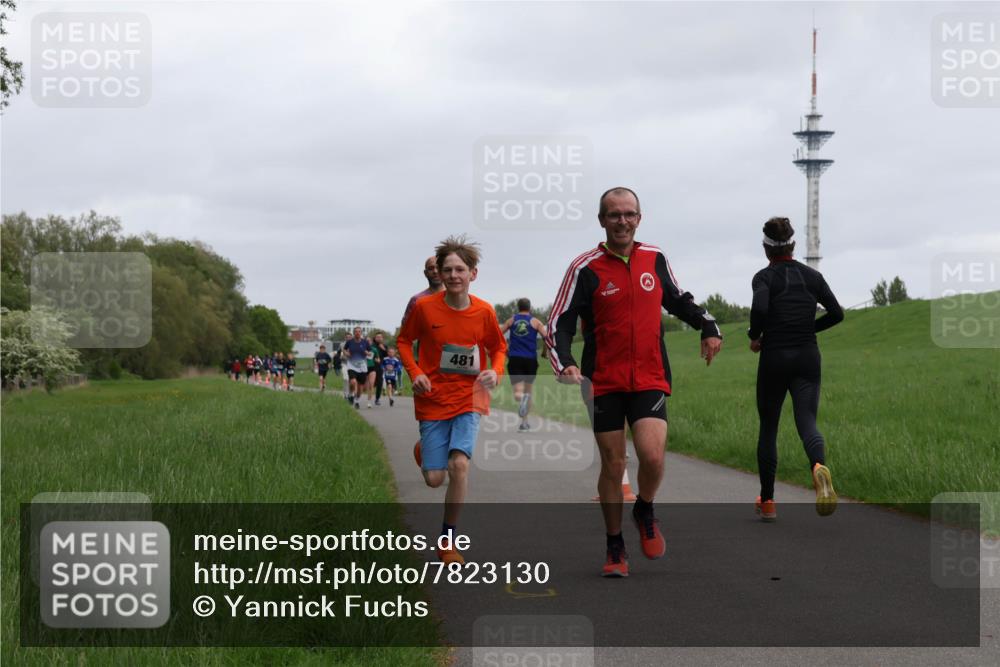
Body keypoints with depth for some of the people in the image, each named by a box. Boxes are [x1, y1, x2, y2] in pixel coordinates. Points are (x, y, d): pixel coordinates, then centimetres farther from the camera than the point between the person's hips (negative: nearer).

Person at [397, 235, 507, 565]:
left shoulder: (484, 311, -6)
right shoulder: (424, 307, -10)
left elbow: (498, 347, 10)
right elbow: (404, 341, 5)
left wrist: (495, 371, -10)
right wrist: (415, 373, -11)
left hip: (469, 399, 0)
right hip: (433, 401, 0)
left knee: (459, 464, -21)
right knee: (434, 479, 0)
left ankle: (447, 541, -4)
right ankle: (423, 449, 40)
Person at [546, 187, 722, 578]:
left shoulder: (655, 259, 6)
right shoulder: (586, 268, -5)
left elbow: (677, 299, 25)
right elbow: (558, 325, -5)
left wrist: (708, 327, 11)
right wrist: (564, 365, -22)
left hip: (649, 379, 1)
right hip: (604, 383, -1)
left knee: (652, 456, -17)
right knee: (613, 464, 4)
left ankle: (645, 513, 15)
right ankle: (615, 548, 21)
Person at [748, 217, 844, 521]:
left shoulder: (764, 277, -5)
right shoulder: (812, 276, 6)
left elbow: (759, 307, -24)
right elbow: (837, 313, 5)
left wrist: (755, 337, -7)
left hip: (774, 359, -2)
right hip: (808, 359, 2)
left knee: (768, 428, 12)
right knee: (807, 423, -4)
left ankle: (767, 502, 18)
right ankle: (820, 467, -40)